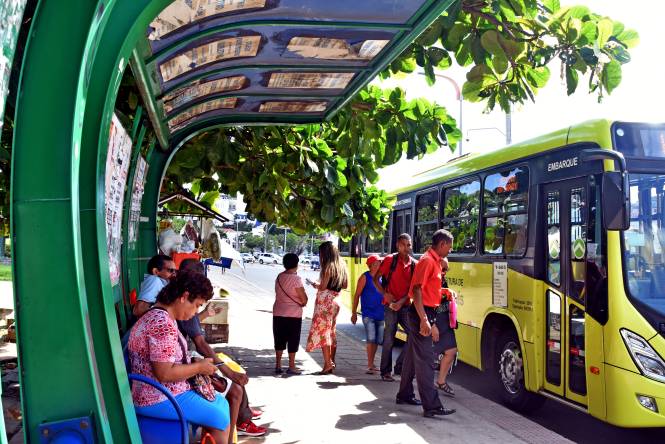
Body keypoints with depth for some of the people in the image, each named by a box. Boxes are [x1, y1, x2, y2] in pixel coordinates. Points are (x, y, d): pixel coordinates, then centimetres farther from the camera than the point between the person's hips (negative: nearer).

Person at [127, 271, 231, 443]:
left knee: (221, 403, 14)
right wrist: (199, 367, -16)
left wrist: (194, 364, 5)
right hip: (159, 399, -11)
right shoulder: (162, 324, -25)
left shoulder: (161, 316, 8)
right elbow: (164, 373, -29)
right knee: (220, 417, -7)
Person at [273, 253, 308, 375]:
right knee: (293, 340, 5)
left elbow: (278, 293, 11)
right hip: (293, 314, -5)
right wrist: (303, 303, 8)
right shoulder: (296, 278, -14)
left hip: (278, 313, 6)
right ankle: (291, 367, 9)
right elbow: (304, 299, -14)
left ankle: (278, 365, 17)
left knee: (279, 340, 12)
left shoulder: (279, 277, 5)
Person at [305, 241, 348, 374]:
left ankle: (327, 363, -9)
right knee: (332, 332, 14)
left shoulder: (328, 267, -13)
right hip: (335, 301, 8)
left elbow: (323, 287, -16)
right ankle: (332, 362, 19)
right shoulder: (341, 266, 11)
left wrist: (315, 285, 3)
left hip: (325, 301, -8)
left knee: (322, 332, -5)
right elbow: (345, 284, 18)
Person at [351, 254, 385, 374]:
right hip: (368, 313, -5)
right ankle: (370, 365, -3)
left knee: (378, 340, 10)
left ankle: (371, 364, 25)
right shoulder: (365, 277, -6)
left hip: (380, 314, 5)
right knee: (371, 339, -11)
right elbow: (357, 295, -4)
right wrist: (354, 313, -6)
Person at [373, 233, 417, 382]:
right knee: (389, 340, 0)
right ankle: (386, 372, 12)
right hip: (390, 305, -3)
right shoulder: (390, 260, -4)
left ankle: (400, 366, 13)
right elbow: (376, 279, 0)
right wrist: (385, 294, -12)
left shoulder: (415, 264, 4)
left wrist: (402, 301, -11)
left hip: (405, 306, 3)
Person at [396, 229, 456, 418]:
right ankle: (432, 406, -7)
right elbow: (416, 290, -23)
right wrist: (424, 320, -26)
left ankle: (404, 395, 29)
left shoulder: (435, 261, 14)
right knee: (424, 360, -8)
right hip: (422, 313, -10)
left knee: (413, 356, 18)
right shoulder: (427, 261, -16)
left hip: (426, 313, 10)